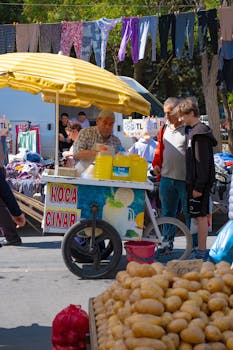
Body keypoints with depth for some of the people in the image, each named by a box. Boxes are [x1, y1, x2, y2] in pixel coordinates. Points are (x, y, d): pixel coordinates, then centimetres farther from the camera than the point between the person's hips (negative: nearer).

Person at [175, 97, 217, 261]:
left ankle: (202, 253, -3)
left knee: (200, 215, -6)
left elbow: (203, 162, -19)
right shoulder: (193, 131, 16)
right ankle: (201, 250, 19)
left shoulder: (200, 134, -16)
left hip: (200, 181, -10)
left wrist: (199, 186, -20)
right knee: (201, 215, 13)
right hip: (195, 181, 10)